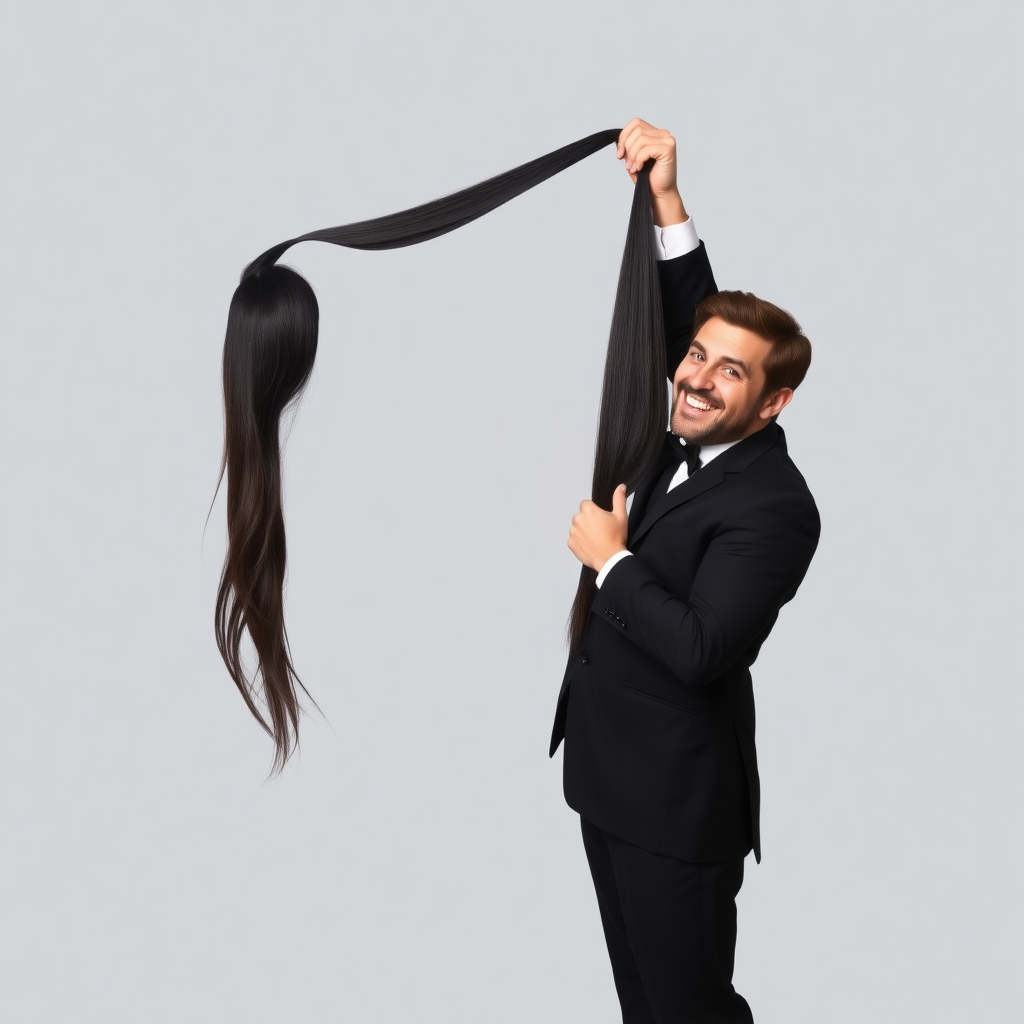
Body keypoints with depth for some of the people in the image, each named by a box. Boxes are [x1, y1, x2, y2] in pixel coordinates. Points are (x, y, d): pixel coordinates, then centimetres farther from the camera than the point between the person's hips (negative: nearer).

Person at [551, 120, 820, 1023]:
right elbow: (689, 317, 12)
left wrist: (611, 560, -16)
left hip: (678, 798, -8)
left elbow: (699, 649, -29)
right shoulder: (695, 442, 3)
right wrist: (667, 201, 2)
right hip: (610, 775, 9)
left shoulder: (774, 506, -21)